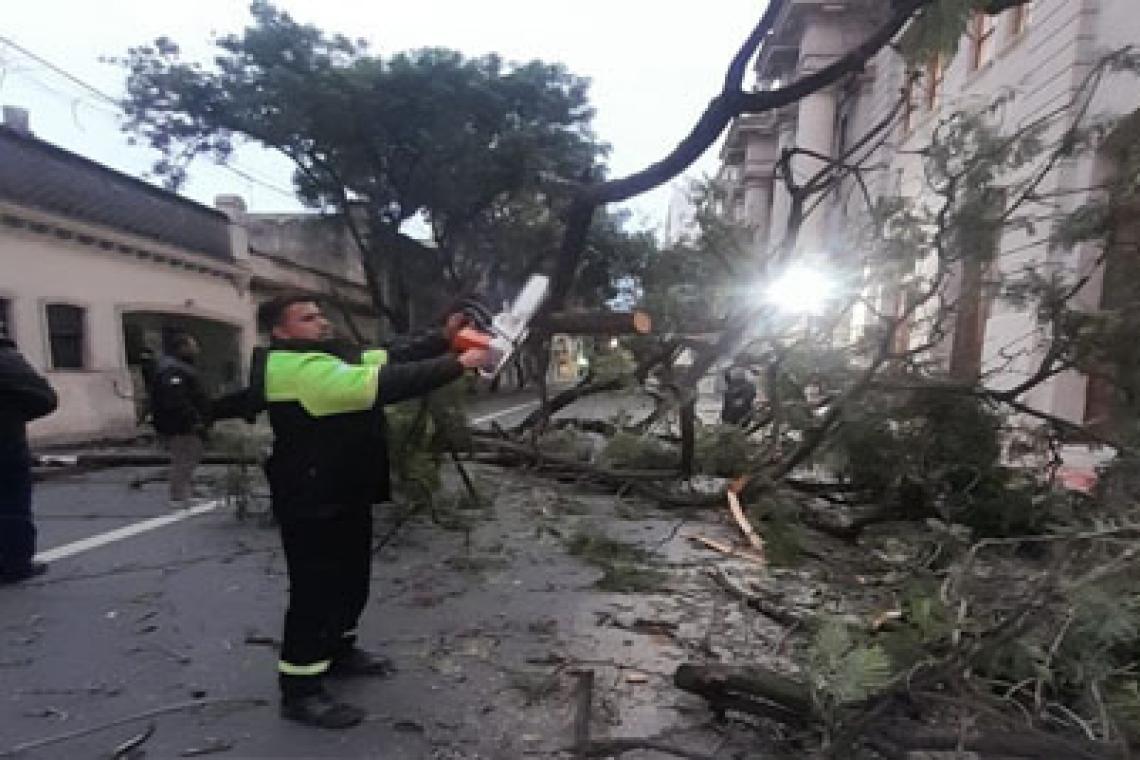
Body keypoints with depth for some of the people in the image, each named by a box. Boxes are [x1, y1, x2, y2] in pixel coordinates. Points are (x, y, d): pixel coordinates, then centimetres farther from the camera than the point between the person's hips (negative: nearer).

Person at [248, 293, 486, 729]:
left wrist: (443, 339, -8)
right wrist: (456, 365, -31)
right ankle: (299, 691, 13)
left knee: (352, 579, 21)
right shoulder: (295, 368, -23)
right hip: (313, 504, -10)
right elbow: (380, 384, -33)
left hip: (346, 497, 10)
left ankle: (338, 652, 39)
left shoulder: (332, 358, 10)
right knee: (317, 591, -1)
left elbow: (389, 358, 7)